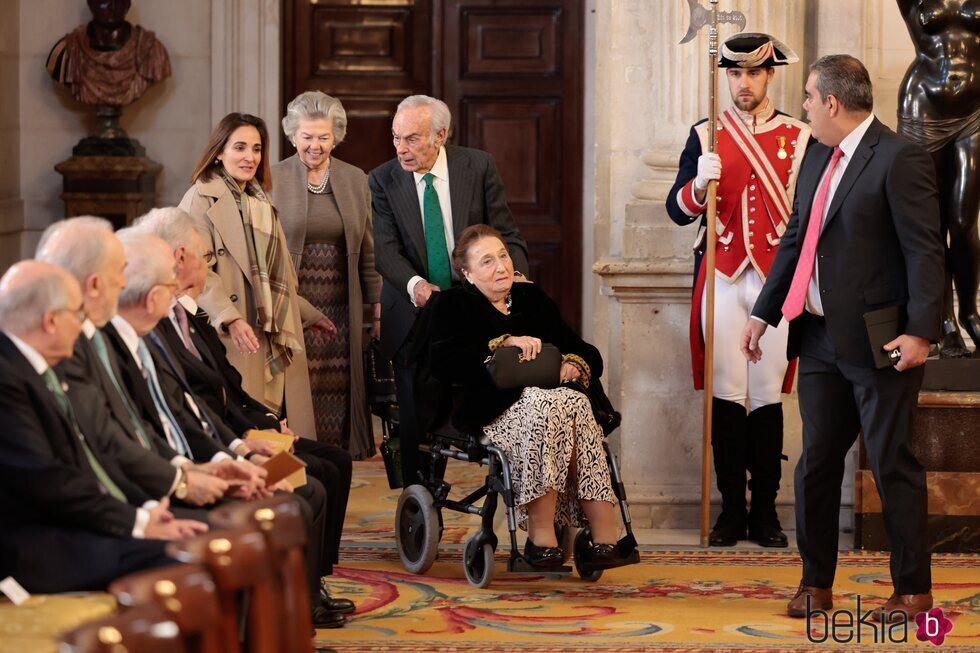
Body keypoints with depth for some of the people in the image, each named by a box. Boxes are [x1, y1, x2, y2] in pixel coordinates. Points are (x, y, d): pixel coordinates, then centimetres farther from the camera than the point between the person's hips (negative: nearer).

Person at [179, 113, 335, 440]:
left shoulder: (260, 202, 21)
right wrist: (230, 319, -25)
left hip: (272, 339, 8)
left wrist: (307, 315, 29)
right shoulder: (202, 198, -5)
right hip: (230, 339, -8)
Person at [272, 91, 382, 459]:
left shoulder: (356, 181, 10)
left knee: (339, 392, 0)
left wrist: (378, 308, 10)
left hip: (341, 310, 3)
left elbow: (367, 253, 14)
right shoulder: (272, 180, 1)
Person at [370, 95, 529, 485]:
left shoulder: (478, 167, -1)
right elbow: (385, 251, -12)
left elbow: (506, 236, 2)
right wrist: (415, 285, -32)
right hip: (415, 318, 0)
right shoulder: (383, 181, -1)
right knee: (416, 424, 0)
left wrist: (516, 275, -19)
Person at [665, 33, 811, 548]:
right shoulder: (705, 136, 7)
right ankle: (732, 509, 6)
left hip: (776, 280, 0)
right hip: (722, 278, 1)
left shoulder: (800, 138, 5)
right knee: (726, 394, -1)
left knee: (767, 394, 0)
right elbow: (677, 211, 3)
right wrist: (699, 183, -17)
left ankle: (765, 510, 8)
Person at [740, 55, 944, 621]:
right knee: (816, 463, 11)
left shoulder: (899, 159, -13)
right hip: (820, 337, 8)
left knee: (893, 466, 0)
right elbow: (796, 241, 19)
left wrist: (920, 331, -23)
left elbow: (926, 251, -17)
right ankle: (817, 584, 22)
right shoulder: (819, 157, 13)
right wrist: (764, 313, 18)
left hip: (877, 342, -8)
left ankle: (913, 590, 10)